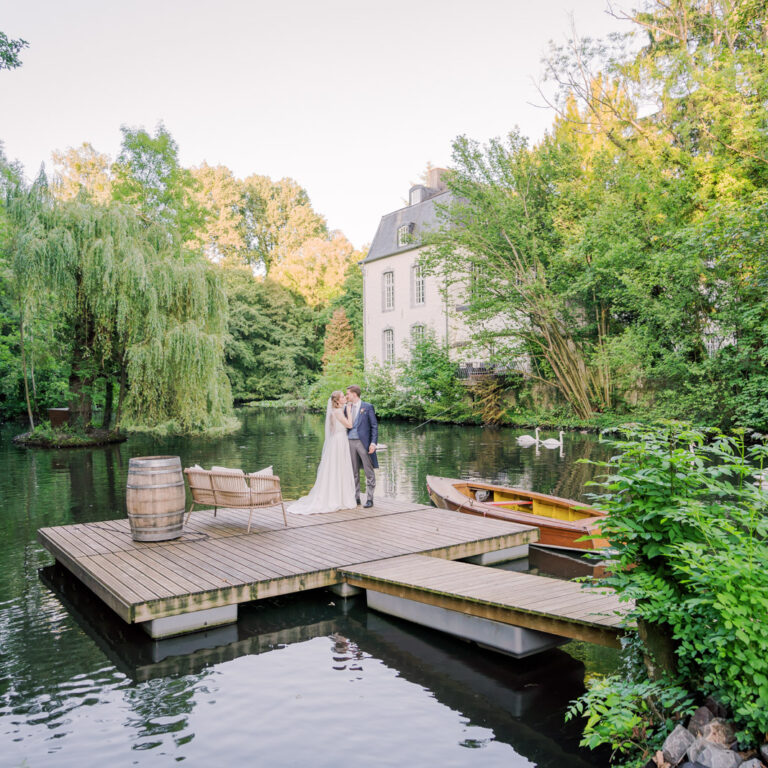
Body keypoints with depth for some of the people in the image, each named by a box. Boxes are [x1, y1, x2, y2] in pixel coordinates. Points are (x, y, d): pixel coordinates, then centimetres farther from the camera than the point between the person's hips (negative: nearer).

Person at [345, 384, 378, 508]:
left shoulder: (368, 407, -1)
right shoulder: (347, 408, 12)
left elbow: (374, 426, -4)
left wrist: (373, 443, -12)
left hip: (363, 442, -5)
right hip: (350, 442, 5)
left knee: (369, 472, -1)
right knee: (354, 472, 10)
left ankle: (369, 499, 4)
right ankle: (356, 498, 18)